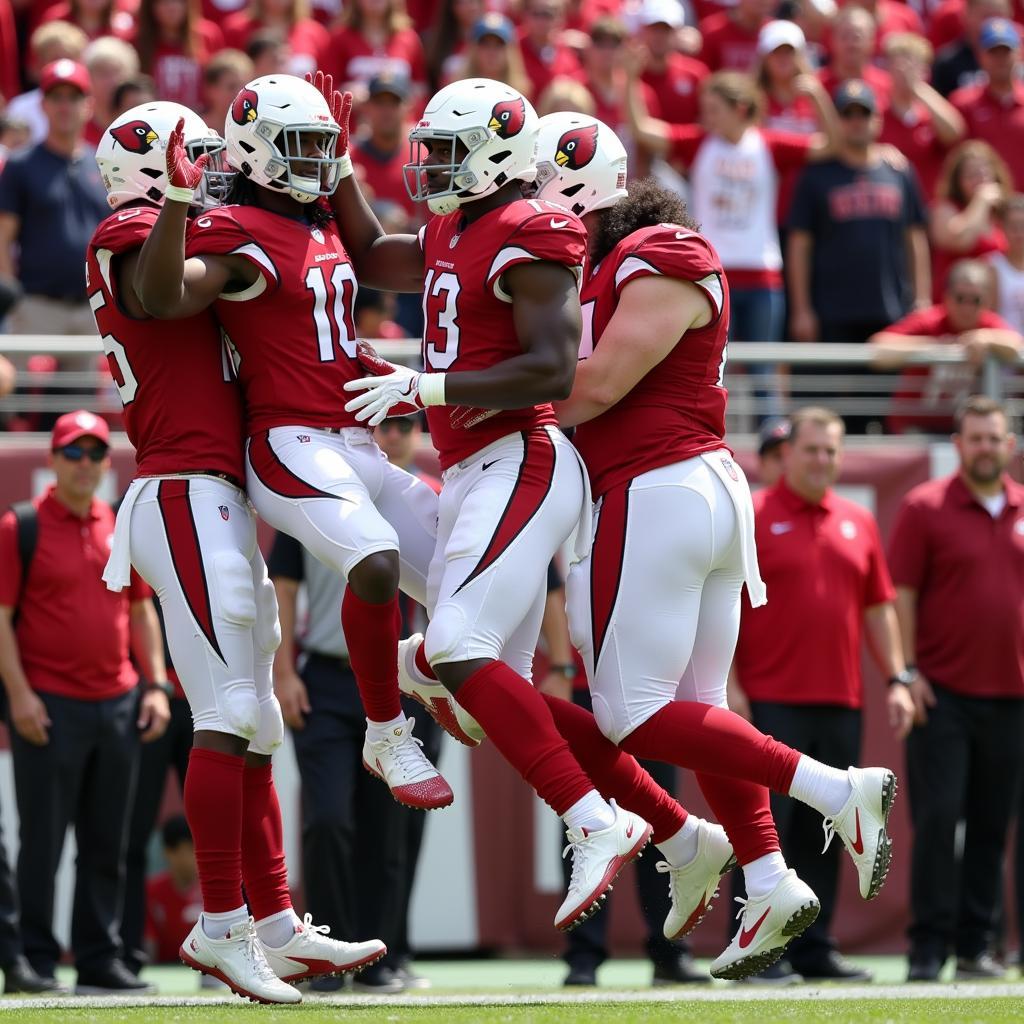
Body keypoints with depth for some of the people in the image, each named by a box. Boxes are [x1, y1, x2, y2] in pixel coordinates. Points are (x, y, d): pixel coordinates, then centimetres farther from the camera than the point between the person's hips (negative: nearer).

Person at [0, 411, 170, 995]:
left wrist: (155, 685, 8)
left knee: (108, 844, 8)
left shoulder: (125, 528, 11)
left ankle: (102, 961, 14)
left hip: (119, 705, 5)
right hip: (49, 706, -5)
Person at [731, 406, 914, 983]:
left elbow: (878, 607, 17)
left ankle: (815, 950, 14)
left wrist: (897, 679, 8)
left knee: (823, 833, 8)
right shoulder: (751, 518, -2)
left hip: (841, 702, 5)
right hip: (771, 702, -5)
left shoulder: (858, 523, 14)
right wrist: (729, 686, -12)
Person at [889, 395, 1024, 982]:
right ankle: (928, 948, -2)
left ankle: (976, 945, 13)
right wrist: (906, 671, -10)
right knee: (937, 819, -6)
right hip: (943, 692, -4)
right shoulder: (926, 508, -2)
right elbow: (901, 593, -4)